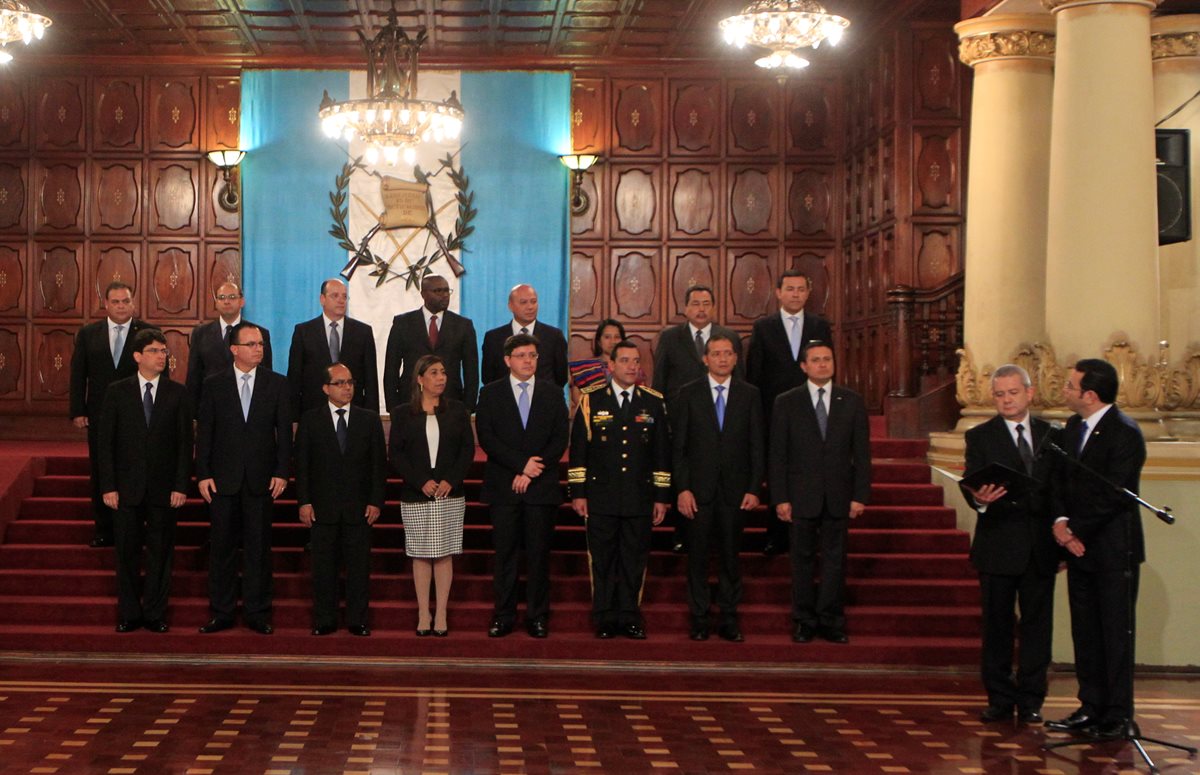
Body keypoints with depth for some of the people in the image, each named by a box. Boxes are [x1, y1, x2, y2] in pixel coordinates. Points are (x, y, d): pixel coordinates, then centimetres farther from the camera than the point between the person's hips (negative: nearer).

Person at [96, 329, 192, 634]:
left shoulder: (177, 393, 3)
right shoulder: (117, 392, 2)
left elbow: (185, 443, 2)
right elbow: (105, 442, 0)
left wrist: (181, 485, -6)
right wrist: (108, 486, -6)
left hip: (163, 489, 0)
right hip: (127, 488, 0)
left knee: (160, 552, 5)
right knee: (127, 553, 6)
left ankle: (155, 614, 14)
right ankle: (129, 614, 16)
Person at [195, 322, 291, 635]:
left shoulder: (277, 384, 5)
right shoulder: (214, 385, 4)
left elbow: (284, 431, 4)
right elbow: (204, 432, 3)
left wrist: (281, 472, -4)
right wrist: (203, 474, -4)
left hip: (260, 479, 0)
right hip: (223, 479, 0)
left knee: (259, 547, 3)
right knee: (222, 547, 5)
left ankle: (257, 612, 10)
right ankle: (221, 612, 13)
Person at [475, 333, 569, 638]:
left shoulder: (553, 394, 10)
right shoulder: (490, 394, 7)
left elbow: (560, 440, 3)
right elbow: (486, 438, -3)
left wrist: (531, 472, -7)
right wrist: (521, 464, -12)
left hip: (542, 487, 1)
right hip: (503, 487, -1)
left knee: (539, 554, 2)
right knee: (504, 554, 1)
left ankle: (537, 616, 8)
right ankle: (503, 616, 7)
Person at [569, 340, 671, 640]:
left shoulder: (653, 402, 8)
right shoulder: (591, 400, 3)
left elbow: (662, 453, 9)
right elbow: (578, 449, 3)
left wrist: (662, 497, 5)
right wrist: (578, 492, -2)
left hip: (640, 498, 1)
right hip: (601, 497, -1)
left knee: (635, 560, 5)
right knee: (602, 560, 3)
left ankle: (630, 618, 13)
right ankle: (605, 619, 11)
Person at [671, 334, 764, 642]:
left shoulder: (750, 395, 5)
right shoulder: (688, 394, 2)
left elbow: (757, 446, 4)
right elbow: (678, 446, 0)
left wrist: (754, 489, -3)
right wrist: (682, 488, -7)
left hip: (735, 489, 1)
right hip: (699, 489, -1)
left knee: (730, 555, 6)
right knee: (698, 556, 4)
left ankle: (729, 619, 14)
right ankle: (699, 619, 12)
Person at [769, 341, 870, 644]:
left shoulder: (852, 402, 6)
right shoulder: (786, 402, 2)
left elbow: (861, 452, 5)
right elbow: (777, 455, 0)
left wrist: (860, 495, -2)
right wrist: (780, 498, -6)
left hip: (838, 497, 1)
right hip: (802, 496, -1)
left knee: (835, 560, 5)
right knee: (803, 559, 5)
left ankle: (831, 620, 13)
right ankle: (804, 620, 14)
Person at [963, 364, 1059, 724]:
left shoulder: (1051, 435, 10)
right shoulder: (980, 437, 2)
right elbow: (973, 485, -8)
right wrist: (980, 498, -32)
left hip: (1041, 549, 2)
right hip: (998, 548, -2)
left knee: (1037, 624, 5)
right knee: (997, 624, 3)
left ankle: (1031, 701, 13)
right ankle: (1000, 699, 12)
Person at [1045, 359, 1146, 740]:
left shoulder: (1125, 434, -15)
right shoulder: (1073, 427, 10)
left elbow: (1112, 495, -19)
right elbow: (1060, 480, 11)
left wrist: (1076, 530, -14)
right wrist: (1060, 520, -6)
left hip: (1113, 549, -8)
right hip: (1080, 547, 8)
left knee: (1116, 632, 0)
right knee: (1085, 632, 11)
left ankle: (1118, 715, 7)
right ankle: (1091, 707, 19)